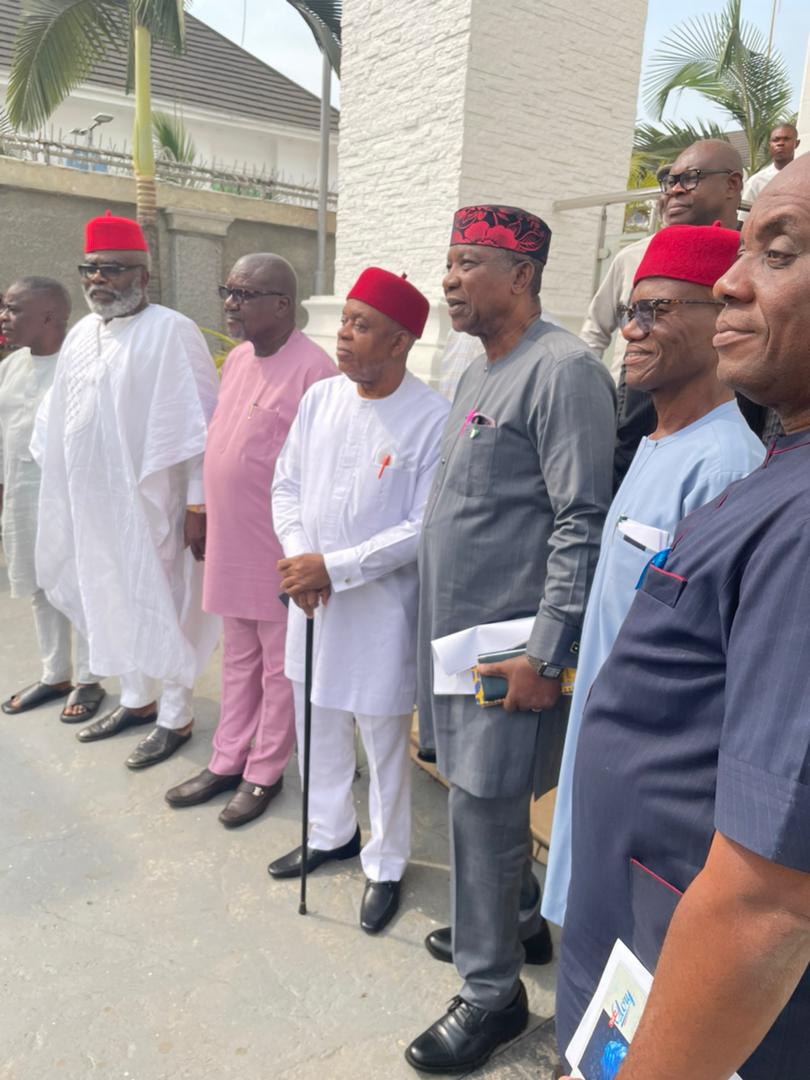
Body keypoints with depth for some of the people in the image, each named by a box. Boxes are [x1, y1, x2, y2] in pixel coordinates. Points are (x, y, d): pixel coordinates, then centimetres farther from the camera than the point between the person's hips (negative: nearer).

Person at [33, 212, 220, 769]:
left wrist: (198, 504, -18)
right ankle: (138, 699, 35)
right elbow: (61, 418, 17)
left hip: (150, 503, -7)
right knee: (114, 602, 16)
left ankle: (176, 718, 20)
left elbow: (199, 424, -16)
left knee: (163, 604, 4)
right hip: (94, 505, 7)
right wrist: (64, 499, 15)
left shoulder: (171, 332, -11)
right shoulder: (80, 335, 12)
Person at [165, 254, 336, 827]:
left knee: (280, 668, 9)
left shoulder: (312, 367, -17)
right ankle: (227, 761, 34)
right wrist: (206, 515, 17)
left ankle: (264, 773, 25)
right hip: (229, 543, 8)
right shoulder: (238, 359, 10)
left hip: (281, 548, -8)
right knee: (238, 659, 20)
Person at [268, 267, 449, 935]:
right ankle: (332, 833, 45)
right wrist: (299, 557, -9)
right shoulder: (320, 398, 2)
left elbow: (425, 527, -18)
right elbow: (288, 485, 7)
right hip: (311, 600, 6)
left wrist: (333, 567, -20)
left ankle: (386, 865, 33)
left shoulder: (432, 418, -17)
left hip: (381, 607, -6)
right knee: (318, 727, 21)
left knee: (385, 743, 10)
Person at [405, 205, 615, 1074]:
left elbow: (582, 523, -20)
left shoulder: (563, 370, -15)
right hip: (454, 627, 8)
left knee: (483, 805, 2)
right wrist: (440, 629, 18)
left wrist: (547, 653, -21)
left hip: (508, 642, -8)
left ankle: (491, 989, 21)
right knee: (485, 794, 20)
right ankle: (519, 923, 41)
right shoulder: (475, 372, 13)